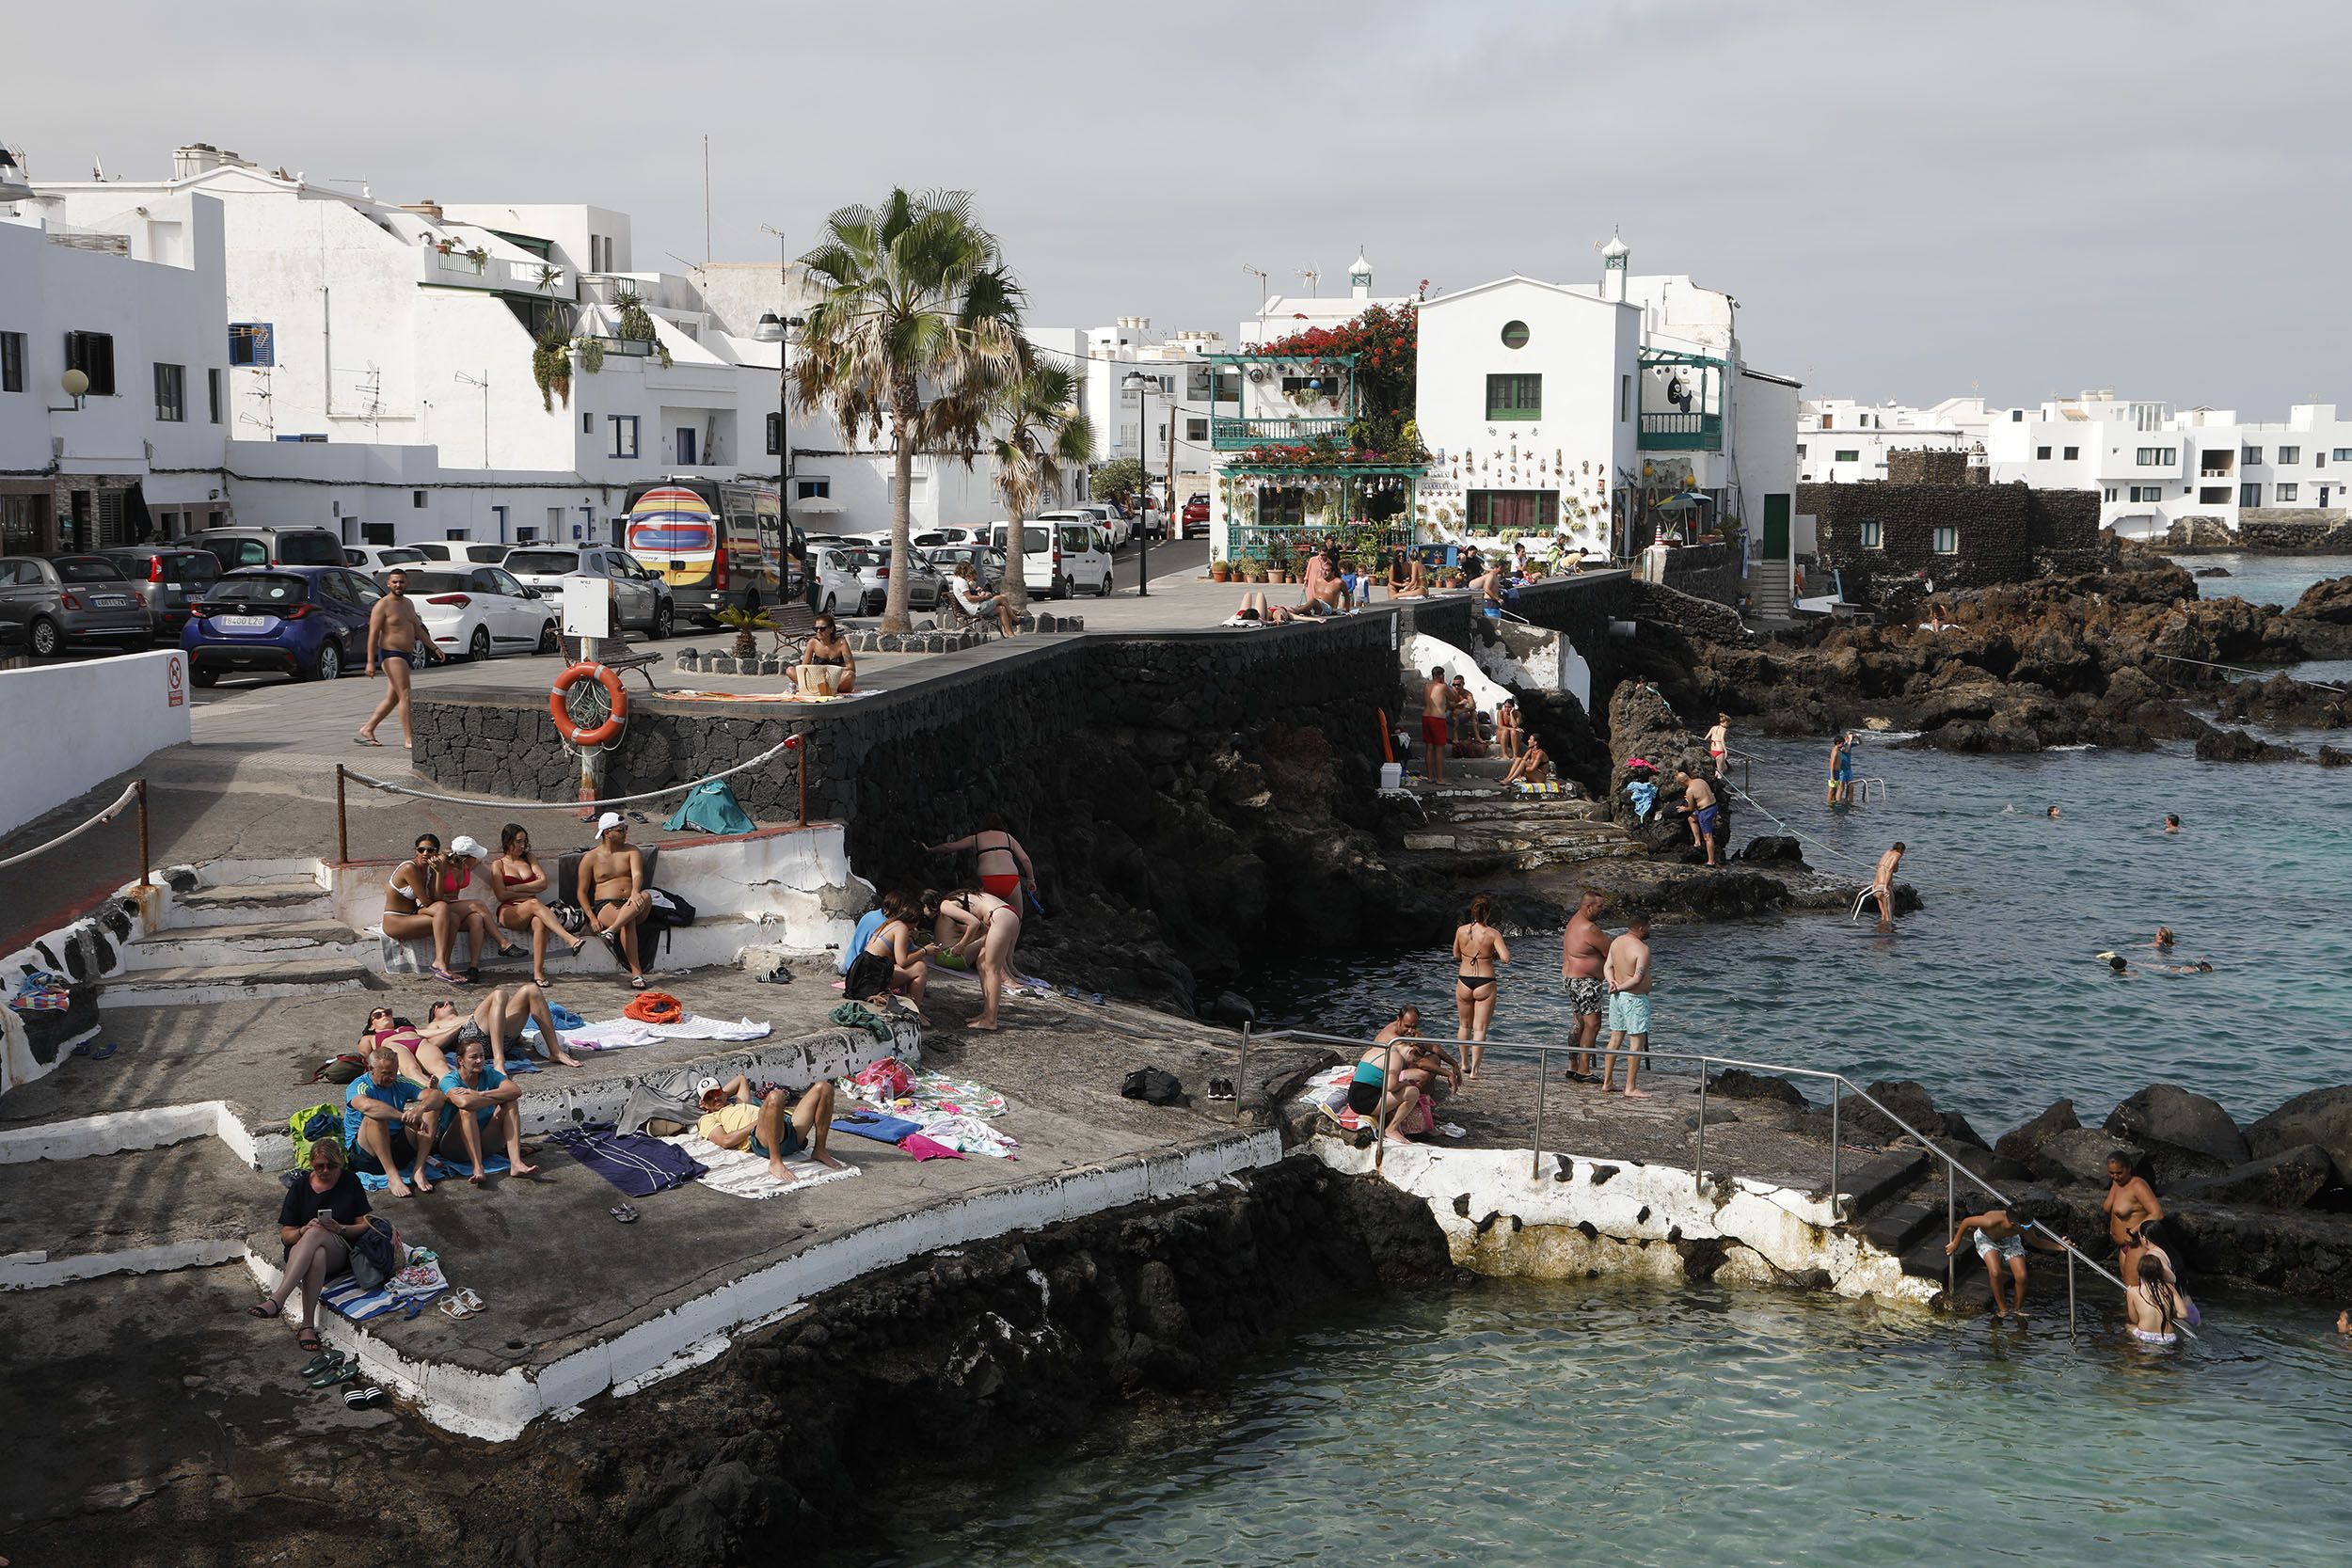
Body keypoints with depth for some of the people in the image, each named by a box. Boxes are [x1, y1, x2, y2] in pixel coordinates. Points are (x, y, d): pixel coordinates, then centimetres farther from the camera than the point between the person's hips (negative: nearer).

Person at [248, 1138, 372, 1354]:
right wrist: (303, 1230, -16)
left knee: (316, 1234, -37)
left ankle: (277, 1299, -50)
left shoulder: (350, 1183, 6)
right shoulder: (300, 1186, 7)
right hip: (300, 1250, 1)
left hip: (341, 1253, -1)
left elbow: (364, 1226, 4)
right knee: (317, 1255, -38)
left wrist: (340, 1229, -16)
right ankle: (308, 1325, -46)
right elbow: (286, 1236, 6)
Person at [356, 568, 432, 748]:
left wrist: (434, 647, 20)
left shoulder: (408, 603, 16)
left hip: (406, 655, 9)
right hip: (391, 654, -9)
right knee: (404, 696, -12)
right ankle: (409, 739, -12)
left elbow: (418, 629, 25)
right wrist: (370, 662, -19)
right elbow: (373, 634, -13)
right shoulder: (383, 605, -9)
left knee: (392, 699, 12)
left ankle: (366, 730, 21)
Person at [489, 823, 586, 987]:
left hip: (529, 912, 3)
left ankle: (538, 972, -43)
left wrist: (515, 888, 0)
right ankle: (570, 939, -52)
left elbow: (543, 883, 7)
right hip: (509, 913, -3)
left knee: (540, 923, -35)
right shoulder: (498, 865, 12)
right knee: (534, 904, -36)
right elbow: (501, 894, -2)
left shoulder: (529, 858, 22)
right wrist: (529, 894, -2)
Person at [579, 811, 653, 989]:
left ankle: (612, 930, -48)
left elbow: (637, 874, -5)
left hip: (631, 904, 3)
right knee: (628, 922, -39)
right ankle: (636, 972, -43)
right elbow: (582, 892, 9)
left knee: (646, 897, -36)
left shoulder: (631, 850, 15)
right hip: (606, 906, -2)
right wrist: (592, 918, -8)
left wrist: (635, 892, -30)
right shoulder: (590, 858, 10)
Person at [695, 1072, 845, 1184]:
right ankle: (776, 1162, -33)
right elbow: (725, 1141, 1)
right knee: (775, 1096, -39)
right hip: (762, 1140, -7)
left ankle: (819, 1151, -4)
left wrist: (721, 1094, 46)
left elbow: (741, 1079, 59)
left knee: (823, 1088, -3)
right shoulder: (707, 1120, 21)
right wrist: (757, 1123, -4)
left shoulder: (739, 1106, 42)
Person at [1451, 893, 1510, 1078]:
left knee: (1464, 1025, 22)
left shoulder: (1461, 930, -3)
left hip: (1464, 982, 3)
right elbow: (1506, 958, -19)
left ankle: (1464, 1063, 32)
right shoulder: (1493, 934, -12)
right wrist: (1494, 955, 0)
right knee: (1480, 1029, 3)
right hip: (1485, 984, -3)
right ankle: (1475, 1069, 0)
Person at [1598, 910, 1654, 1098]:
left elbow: (1607, 967, 7)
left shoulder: (1616, 942, 7)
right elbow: (1638, 977, -24)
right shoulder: (1642, 948, -19)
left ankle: (1606, 1083, 19)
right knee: (1637, 1042, -2)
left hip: (1617, 997, 8)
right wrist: (1621, 988, -12)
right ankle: (1630, 1088, -3)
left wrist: (1612, 982, -9)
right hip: (1635, 998, -8)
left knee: (1615, 1039, 15)